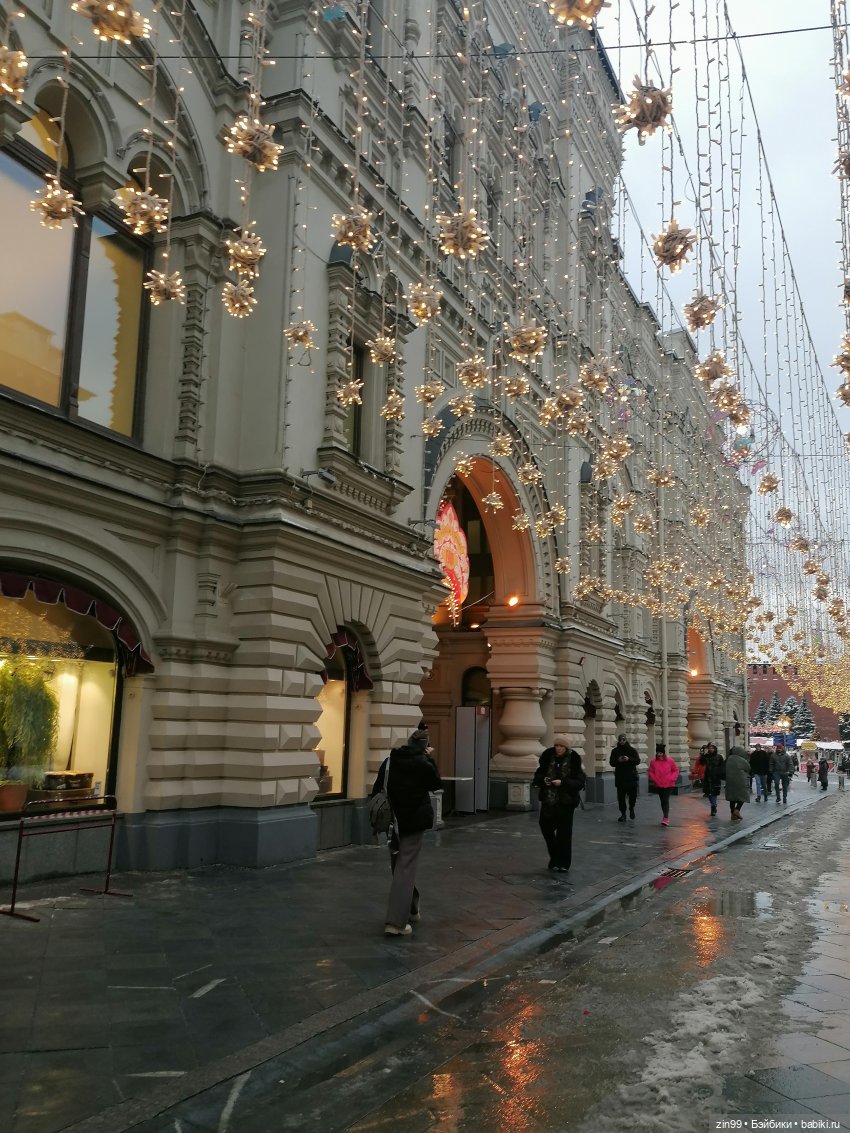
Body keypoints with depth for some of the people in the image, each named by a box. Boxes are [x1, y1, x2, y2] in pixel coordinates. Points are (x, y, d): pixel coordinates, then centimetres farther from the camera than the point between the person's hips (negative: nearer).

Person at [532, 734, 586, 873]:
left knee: (564, 832, 0)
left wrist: (562, 782, -23)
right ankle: (555, 857, 30)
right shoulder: (548, 756, 0)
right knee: (545, 827, 8)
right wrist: (543, 780, -14)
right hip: (548, 799, 4)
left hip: (566, 801, -4)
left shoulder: (574, 759, -10)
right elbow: (538, 774, 8)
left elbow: (580, 781, -12)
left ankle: (563, 863, 14)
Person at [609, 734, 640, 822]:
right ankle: (623, 814, 12)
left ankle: (631, 809, 29)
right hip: (620, 777, 1)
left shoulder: (632, 750, 5)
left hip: (631, 777, -1)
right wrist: (618, 760, -18)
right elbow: (611, 763, 2)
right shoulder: (615, 751, 7)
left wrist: (629, 759, -21)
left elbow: (638, 760, -4)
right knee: (621, 797, 1)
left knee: (633, 795, 0)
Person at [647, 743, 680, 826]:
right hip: (658, 785, 3)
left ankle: (666, 818, -15)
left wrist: (671, 778, -8)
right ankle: (666, 817, 26)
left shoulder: (670, 761, -7)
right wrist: (654, 779, -5)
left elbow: (676, 770, 2)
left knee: (666, 800, -13)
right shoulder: (654, 762, -2)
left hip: (668, 785, -3)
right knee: (662, 801, 12)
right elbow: (650, 771, 8)